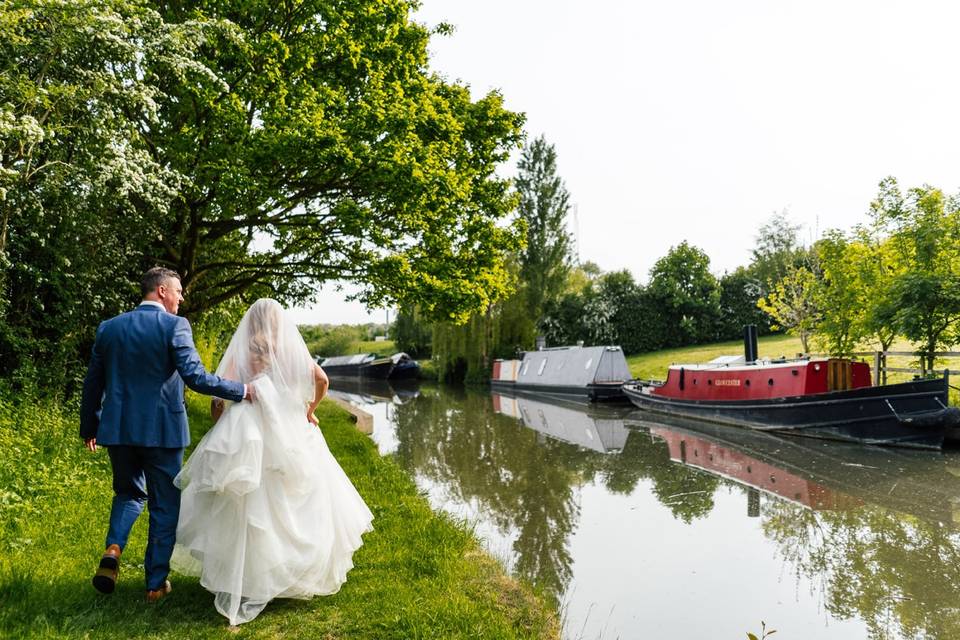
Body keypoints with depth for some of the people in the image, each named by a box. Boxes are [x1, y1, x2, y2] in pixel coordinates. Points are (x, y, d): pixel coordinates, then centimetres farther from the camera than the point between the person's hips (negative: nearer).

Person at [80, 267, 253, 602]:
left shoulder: (108, 327, 5)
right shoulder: (174, 325, -11)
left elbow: (92, 383, 10)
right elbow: (195, 377, -20)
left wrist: (89, 428, 21)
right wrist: (242, 390, -10)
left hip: (118, 429, 4)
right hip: (162, 430, -4)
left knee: (128, 492, 26)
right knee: (165, 506, 11)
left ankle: (113, 549, 2)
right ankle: (156, 582, 17)